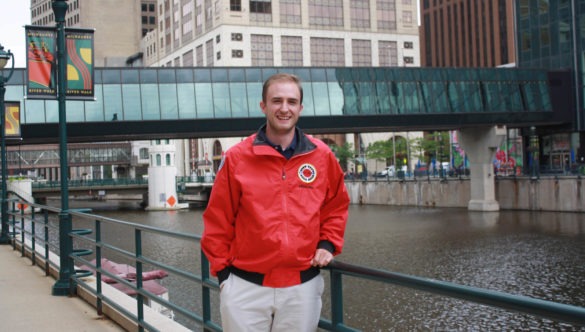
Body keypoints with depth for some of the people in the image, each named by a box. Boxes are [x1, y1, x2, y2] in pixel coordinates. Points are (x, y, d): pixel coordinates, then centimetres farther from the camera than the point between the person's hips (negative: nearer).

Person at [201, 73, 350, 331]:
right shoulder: (236, 158, -4)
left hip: (303, 286, 2)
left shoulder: (322, 156, 2)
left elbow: (336, 206, 15)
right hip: (246, 286, -1)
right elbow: (219, 219, 1)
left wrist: (328, 244, 3)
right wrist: (222, 269, 1)